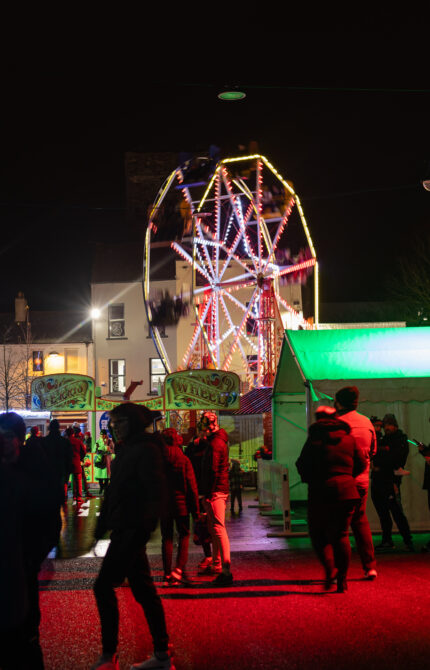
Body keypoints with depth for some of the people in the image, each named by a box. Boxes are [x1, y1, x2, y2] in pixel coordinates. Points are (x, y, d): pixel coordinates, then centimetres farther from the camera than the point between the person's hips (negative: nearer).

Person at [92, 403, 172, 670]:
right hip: (124, 531, 10)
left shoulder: (146, 450, -13)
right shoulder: (127, 450, 16)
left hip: (132, 530, -10)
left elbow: (157, 494, -20)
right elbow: (113, 493, 21)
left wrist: (144, 528, -26)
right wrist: (102, 525, 17)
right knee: (143, 590, 12)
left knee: (104, 586, -8)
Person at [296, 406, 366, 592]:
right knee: (341, 535, 10)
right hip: (347, 491, 3)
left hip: (321, 492, -3)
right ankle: (342, 580, 6)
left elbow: (302, 465, -2)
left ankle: (330, 568, -14)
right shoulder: (349, 438, 7)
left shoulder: (314, 439, -3)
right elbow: (361, 464, 9)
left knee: (318, 534, 10)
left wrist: (311, 479, 16)